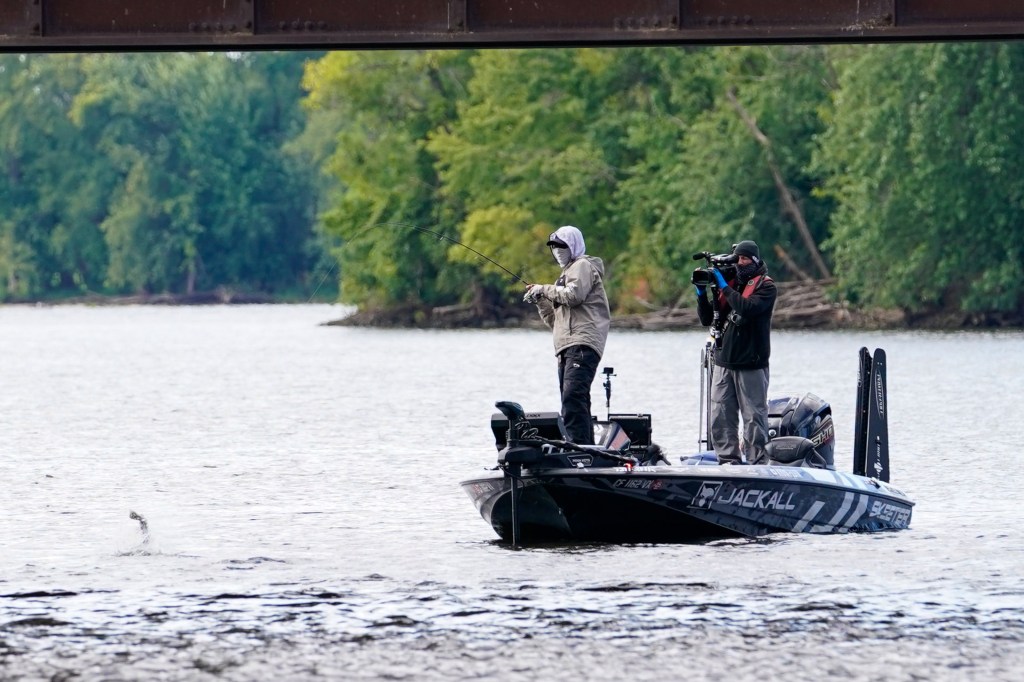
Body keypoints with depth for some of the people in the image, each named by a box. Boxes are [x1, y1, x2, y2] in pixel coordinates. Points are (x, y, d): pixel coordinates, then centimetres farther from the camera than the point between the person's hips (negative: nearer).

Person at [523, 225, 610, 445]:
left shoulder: (583, 266, 4)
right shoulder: (567, 274, 33)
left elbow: (574, 294, -15)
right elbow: (555, 321, 30)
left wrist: (545, 290, -3)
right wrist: (541, 301, 14)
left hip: (582, 345, -10)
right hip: (567, 348, 10)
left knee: (573, 396, -22)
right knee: (573, 401, 4)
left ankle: (578, 445, -30)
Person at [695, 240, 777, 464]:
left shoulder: (765, 287, -1)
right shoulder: (730, 283, 15)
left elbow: (747, 308, -21)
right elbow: (707, 319, 16)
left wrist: (724, 287, -14)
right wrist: (702, 293, 2)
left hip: (751, 364, -6)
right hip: (723, 362, 6)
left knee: (754, 416, -5)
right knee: (721, 417, 2)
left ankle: (757, 462, -3)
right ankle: (729, 460, 6)